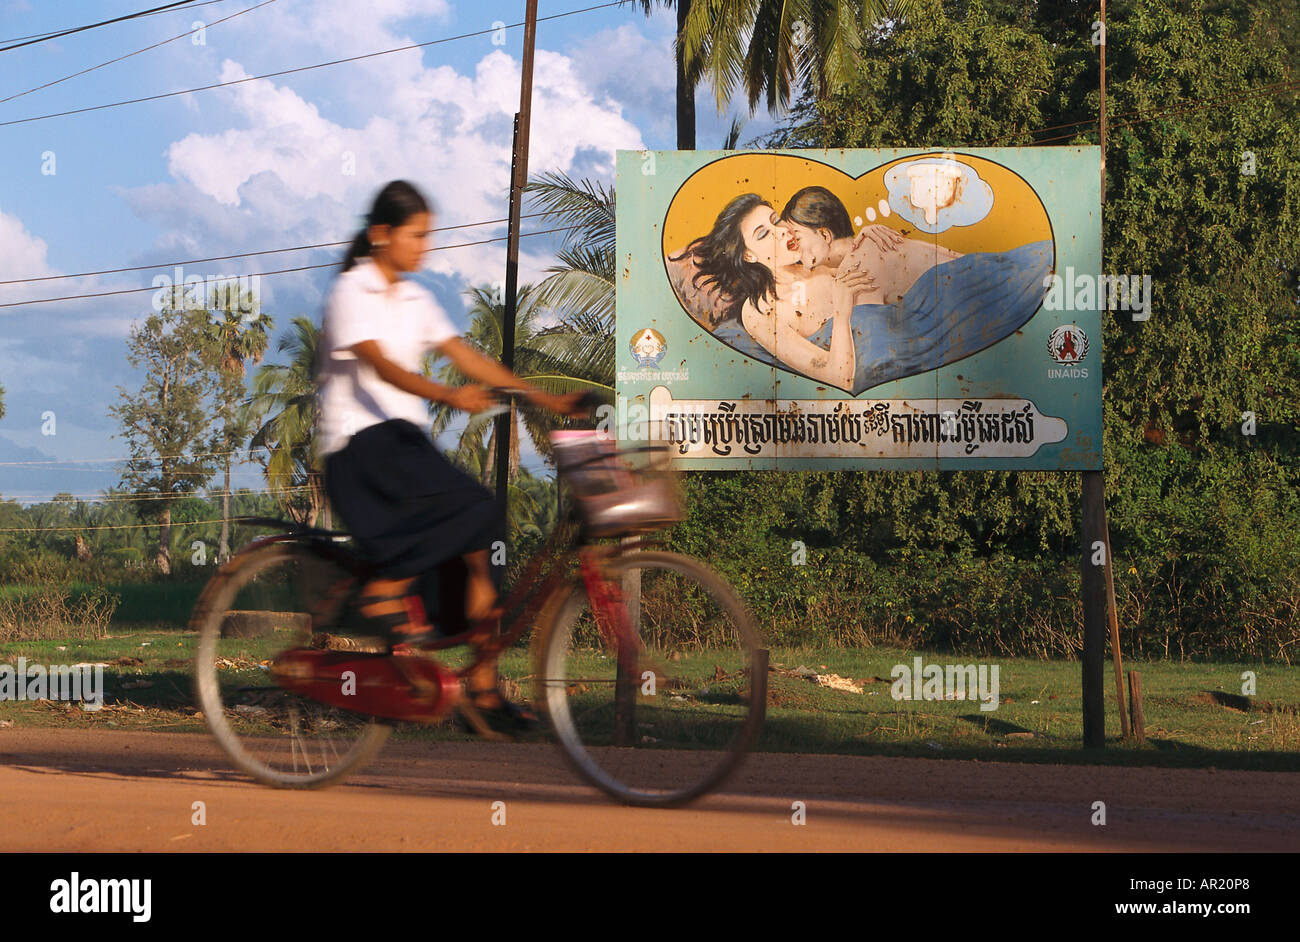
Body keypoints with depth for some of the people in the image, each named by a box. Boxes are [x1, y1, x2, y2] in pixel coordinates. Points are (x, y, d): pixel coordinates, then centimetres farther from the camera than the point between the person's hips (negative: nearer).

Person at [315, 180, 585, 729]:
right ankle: (386, 590, -15)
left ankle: (484, 687, -3)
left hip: (406, 438, 7)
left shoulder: (414, 299, 16)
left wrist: (546, 400, 2)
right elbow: (378, 363, -23)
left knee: (478, 548, -5)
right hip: (359, 441, -7)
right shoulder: (350, 292, -7)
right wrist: (447, 396, -39)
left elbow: (465, 356, 11)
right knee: (472, 508, -27)